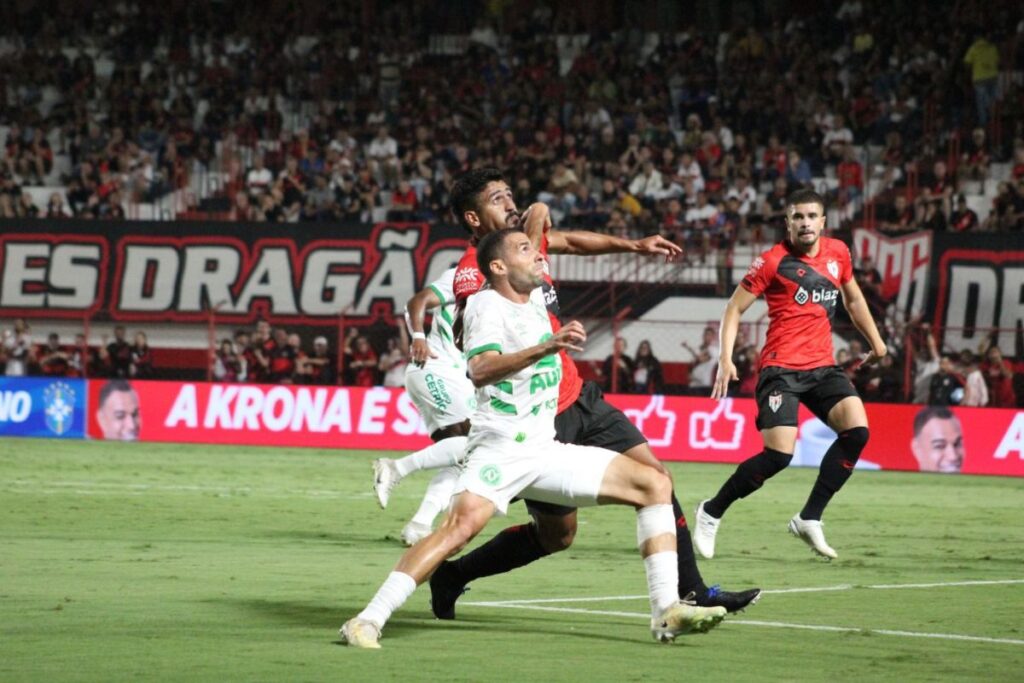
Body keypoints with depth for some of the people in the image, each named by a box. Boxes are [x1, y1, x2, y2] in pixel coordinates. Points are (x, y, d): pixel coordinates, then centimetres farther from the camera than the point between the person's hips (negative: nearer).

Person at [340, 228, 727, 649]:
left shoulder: (535, 298, 14)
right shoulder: (488, 306, -9)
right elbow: (480, 370, -31)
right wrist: (547, 346, -40)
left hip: (545, 452, 8)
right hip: (499, 452, -8)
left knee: (654, 485, 1)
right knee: (461, 526, -32)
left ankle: (666, 613, -3)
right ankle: (369, 621, -32)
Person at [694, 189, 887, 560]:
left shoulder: (838, 253, 8)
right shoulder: (773, 261, -7)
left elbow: (853, 297, 27)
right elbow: (735, 309, -3)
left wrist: (875, 340, 27)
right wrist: (726, 359, -13)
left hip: (822, 365, 6)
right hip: (782, 367, -6)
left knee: (857, 429, -15)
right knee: (778, 455, -17)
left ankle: (809, 519, -4)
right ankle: (711, 513, 4)